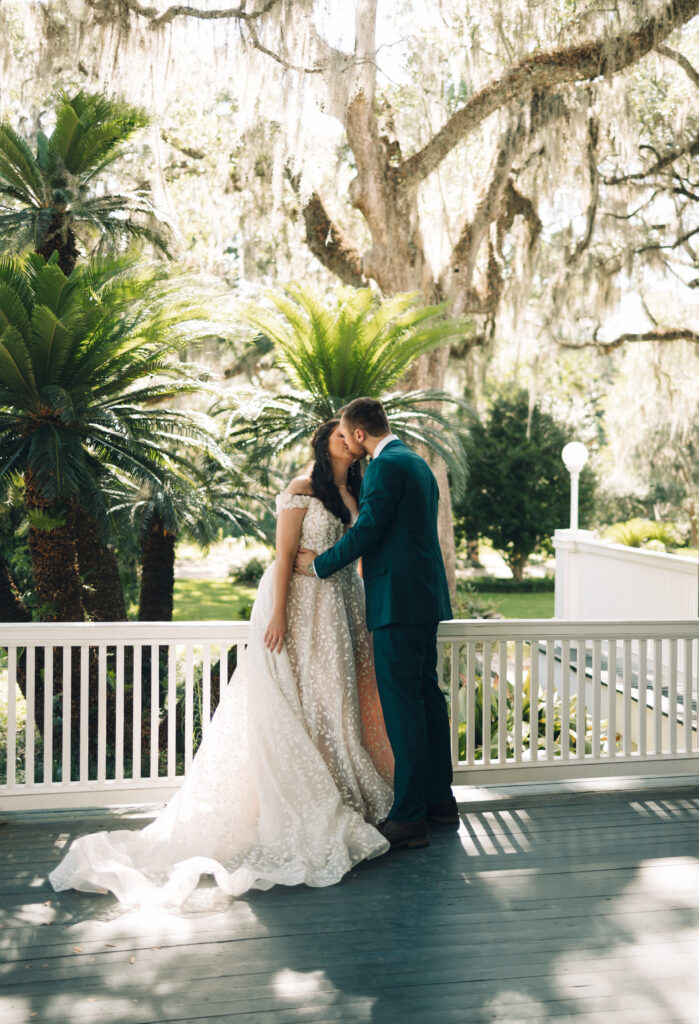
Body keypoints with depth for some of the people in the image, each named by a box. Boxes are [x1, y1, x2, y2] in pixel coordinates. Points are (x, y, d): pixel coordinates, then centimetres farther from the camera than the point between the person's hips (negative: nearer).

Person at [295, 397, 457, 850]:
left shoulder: (386, 466, -13)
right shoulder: (418, 463, 17)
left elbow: (367, 531, -17)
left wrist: (320, 564, -4)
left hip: (398, 600, -10)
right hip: (426, 594, 10)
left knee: (402, 703, -6)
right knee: (427, 694, 16)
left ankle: (409, 816, -1)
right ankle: (439, 798, 26)